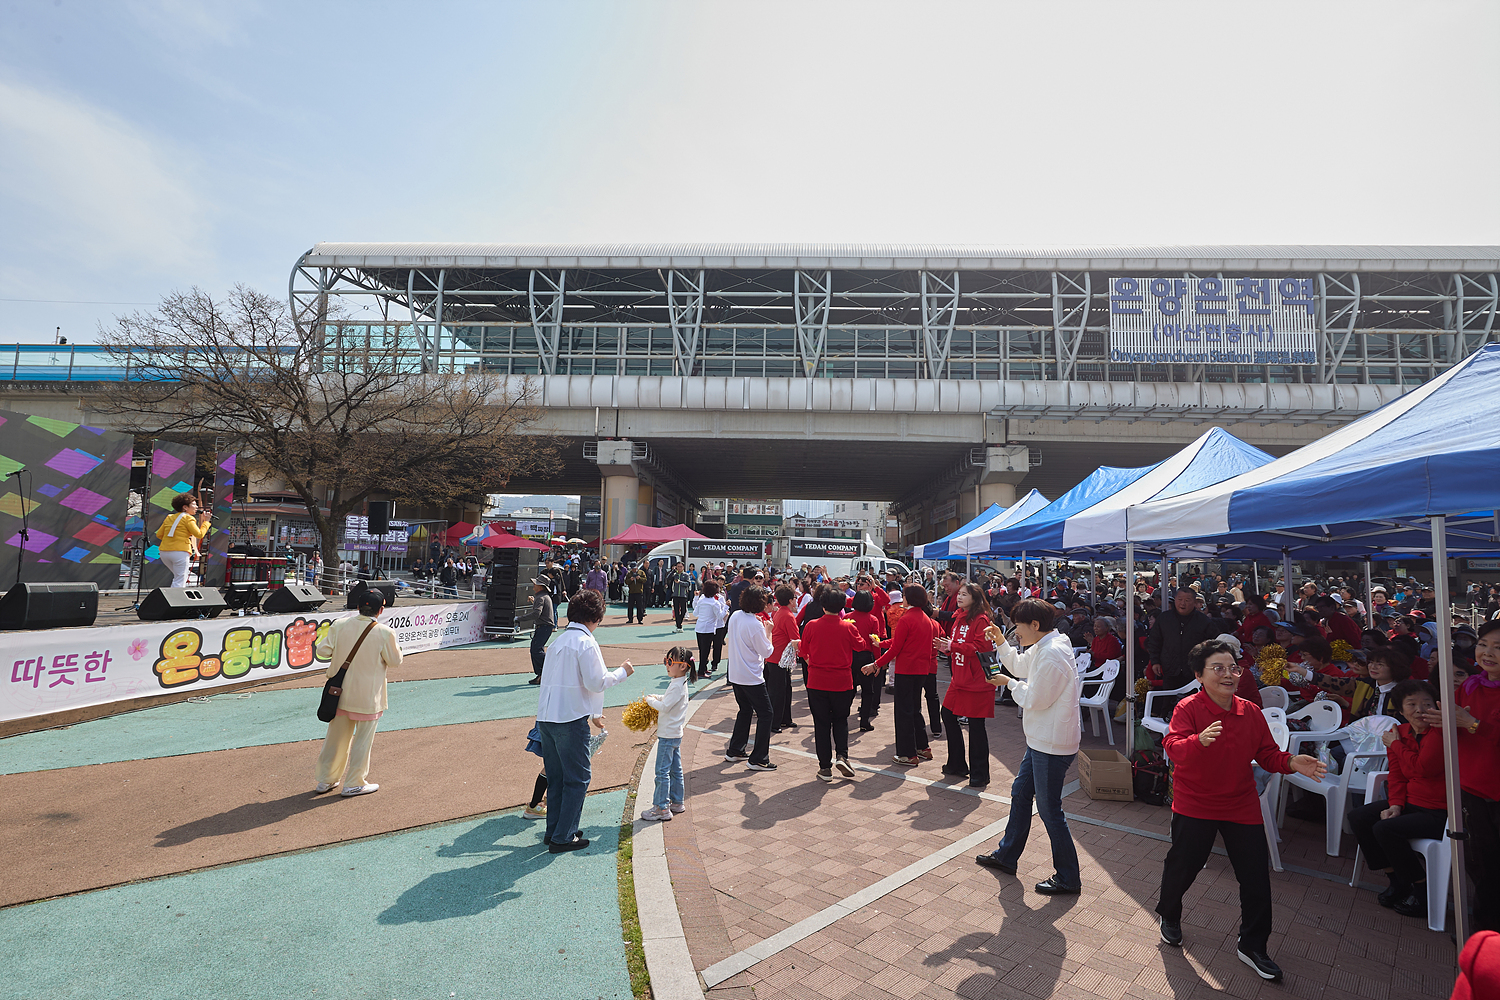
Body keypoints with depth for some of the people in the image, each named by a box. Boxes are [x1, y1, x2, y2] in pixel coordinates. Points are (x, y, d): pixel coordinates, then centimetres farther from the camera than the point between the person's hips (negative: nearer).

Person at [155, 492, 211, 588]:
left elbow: (159, 534, 15)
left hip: (164, 552, 7)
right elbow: (199, 534, -9)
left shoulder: (169, 517, 16)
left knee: (180, 577, 23)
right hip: (180, 552, -7)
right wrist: (205, 521, 0)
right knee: (179, 582, -4)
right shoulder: (188, 518, -4)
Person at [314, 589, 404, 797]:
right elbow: (395, 661, -7)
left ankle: (325, 780, 30)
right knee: (362, 740, 10)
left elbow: (322, 650, -4)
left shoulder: (339, 625, -7)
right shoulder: (384, 633, -17)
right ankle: (354, 784, 18)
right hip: (368, 697, -5)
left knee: (336, 737, 19)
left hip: (340, 692, 5)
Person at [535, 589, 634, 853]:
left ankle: (553, 830, 28)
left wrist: (593, 713, 28)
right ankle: (563, 837, 9)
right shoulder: (586, 643, -11)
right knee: (578, 778, 5)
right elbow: (596, 683, -15)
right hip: (570, 719, -8)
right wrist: (621, 672, 1)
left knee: (556, 777, 18)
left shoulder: (559, 640, 15)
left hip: (546, 717, 8)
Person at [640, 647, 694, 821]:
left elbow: (664, 707, -25)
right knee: (675, 770, 17)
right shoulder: (680, 683, 9)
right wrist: (656, 697, 8)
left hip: (668, 735, -10)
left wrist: (650, 700, -11)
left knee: (662, 771, -3)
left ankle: (662, 808, 3)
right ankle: (677, 802, 27)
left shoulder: (677, 686, -23)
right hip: (675, 733, 10)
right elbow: (667, 699, 23)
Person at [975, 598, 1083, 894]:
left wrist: (1009, 683, -7)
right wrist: (1001, 641, 13)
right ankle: (1006, 855, 35)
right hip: (1041, 739, 11)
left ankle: (1068, 878, 18)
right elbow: (1020, 666, 24)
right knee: (1020, 792, 20)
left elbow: (1035, 700, -22)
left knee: (1049, 809, 2)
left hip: (1052, 745, -11)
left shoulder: (1052, 654, -26)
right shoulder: (1042, 647, 5)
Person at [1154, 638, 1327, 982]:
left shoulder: (1251, 713, -1)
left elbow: (1267, 754, 6)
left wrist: (1291, 762, -14)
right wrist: (1200, 740, -51)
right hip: (1194, 805, -4)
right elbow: (1173, 748, -32)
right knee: (1182, 866, 9)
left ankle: (1252, 946, 27)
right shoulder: (1188, 708, -18)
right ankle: (1169, 916, 39)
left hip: (1242, 807, 4)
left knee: (1256, 876, 6)